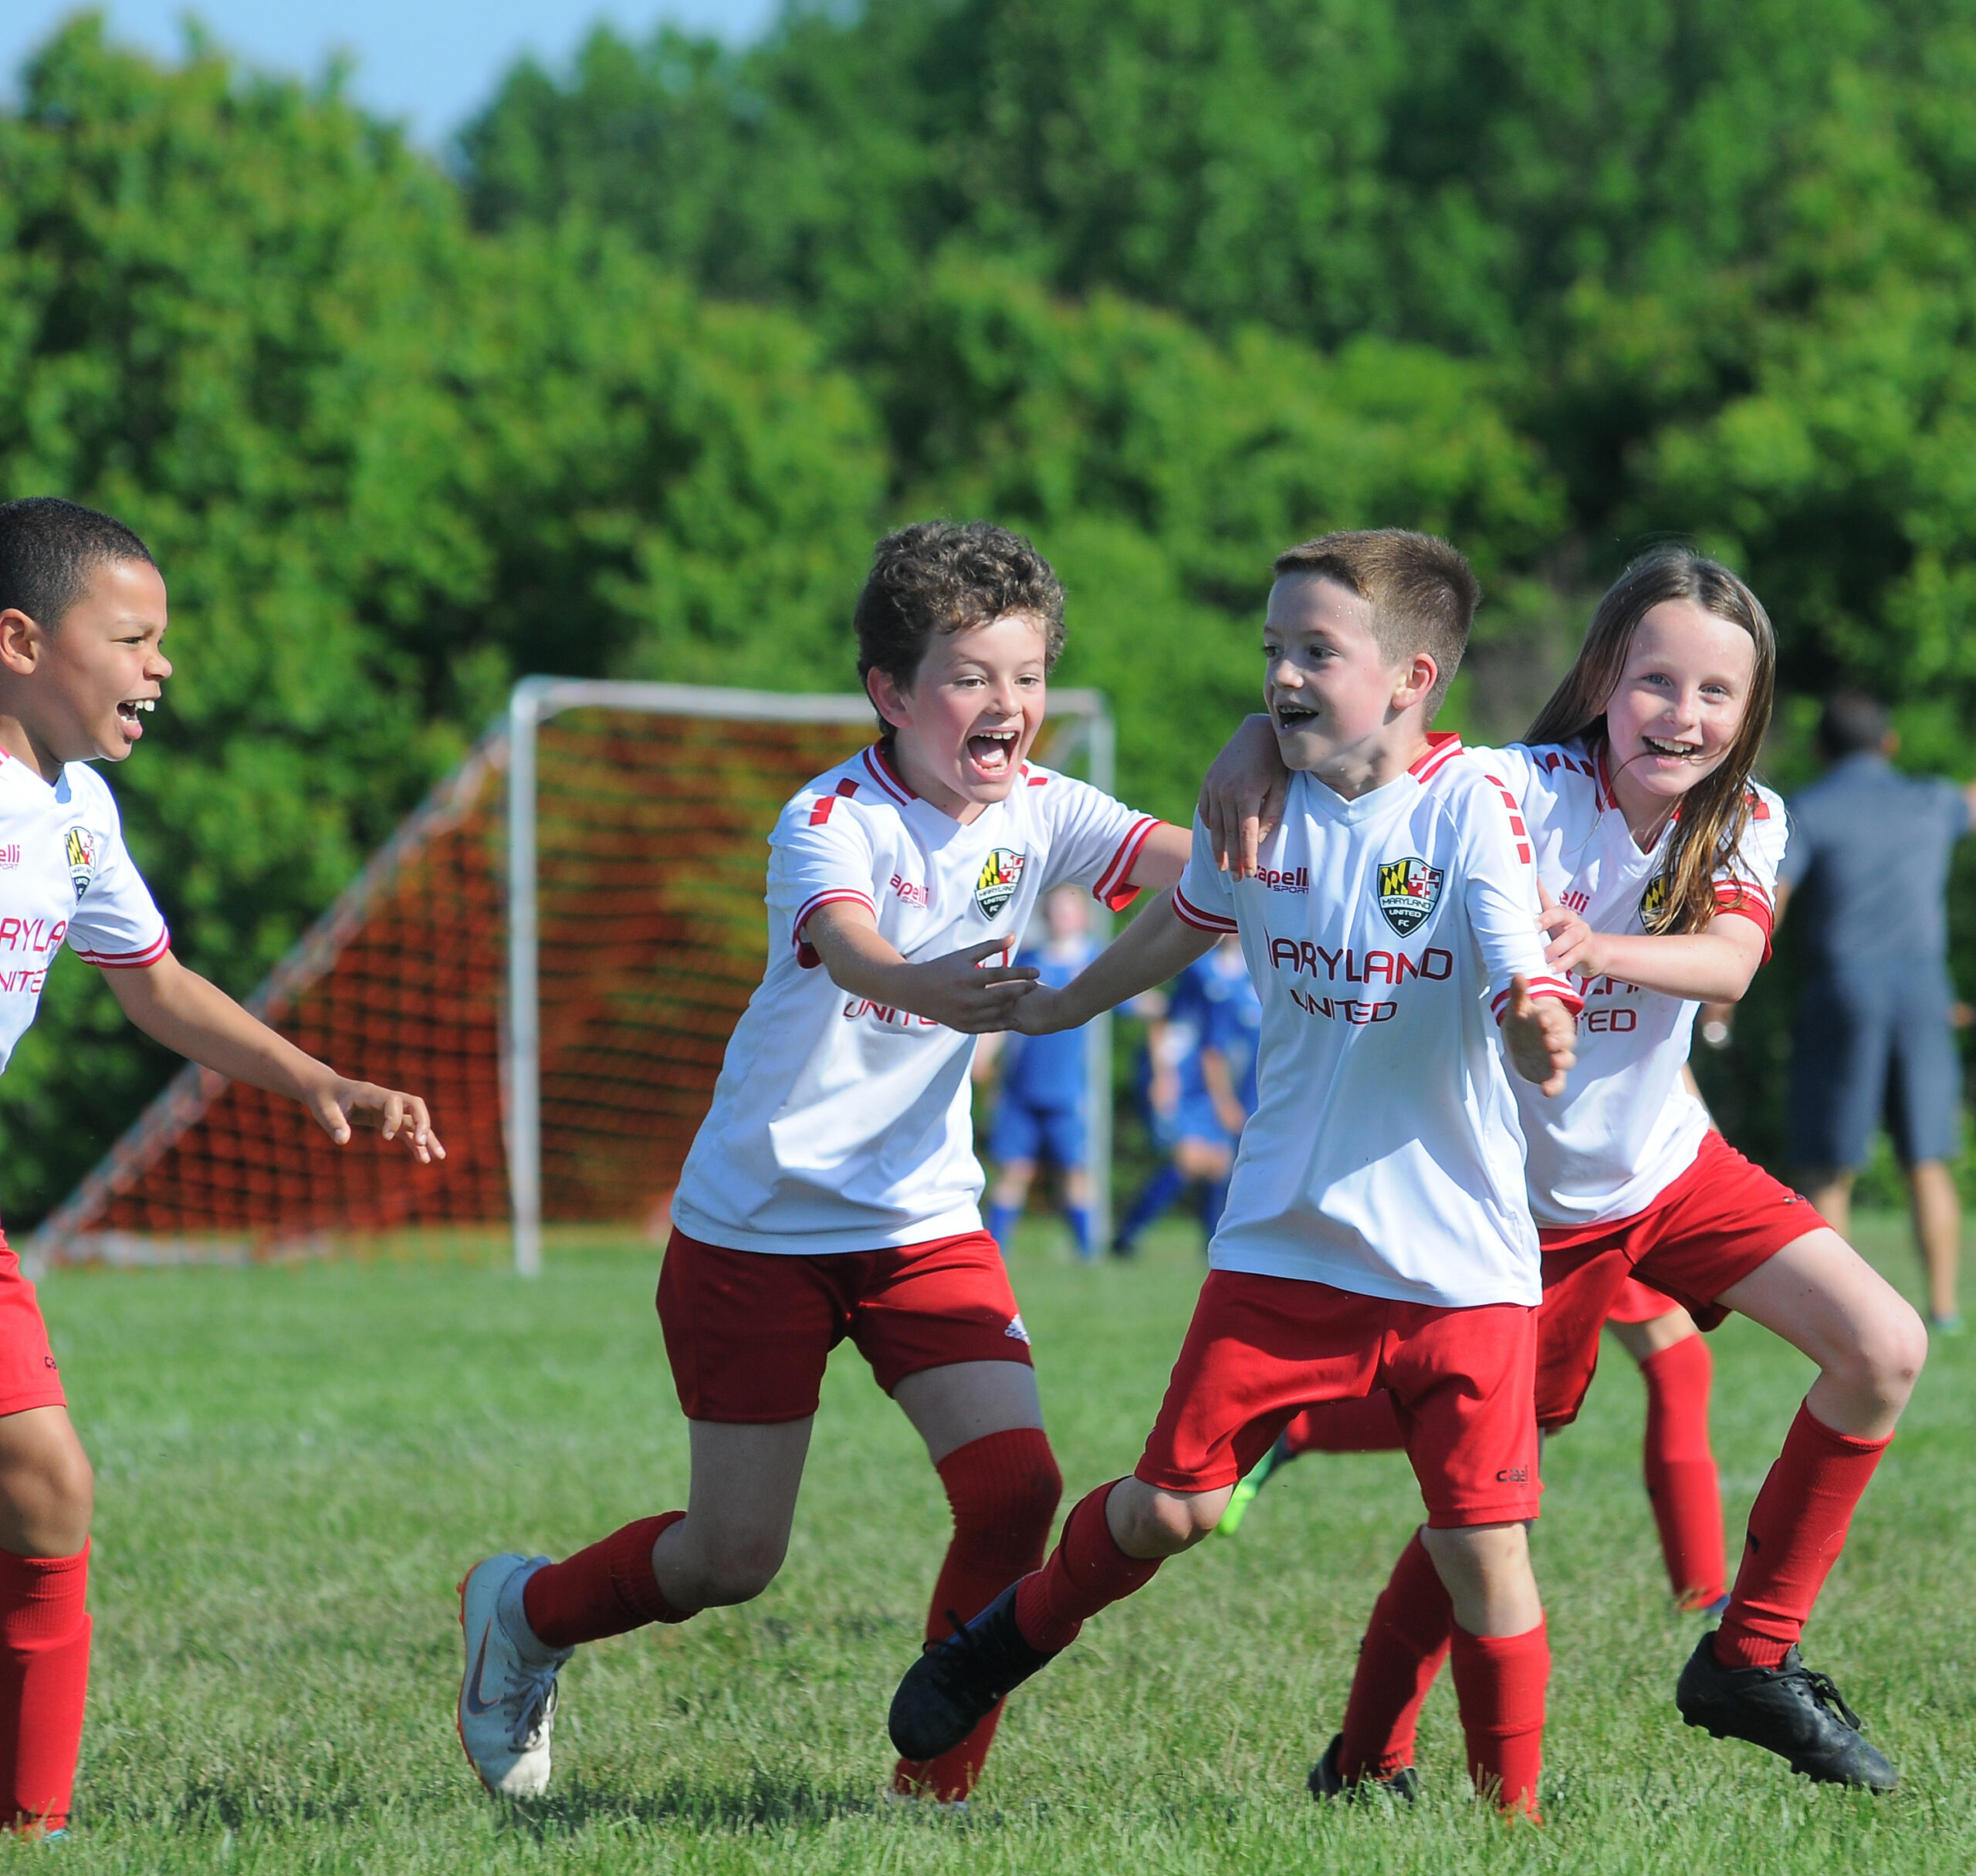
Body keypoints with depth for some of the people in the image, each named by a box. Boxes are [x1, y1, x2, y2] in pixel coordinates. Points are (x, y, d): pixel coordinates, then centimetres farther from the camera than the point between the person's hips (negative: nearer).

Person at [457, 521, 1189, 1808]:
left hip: (925, 1221, 4)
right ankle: (526, 1613, 33)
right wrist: (929, 989, -63)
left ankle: (938, 1784, 1)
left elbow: (1192, 861, -19)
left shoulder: (1038, 814, -3)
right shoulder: (831, 820, -18)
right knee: (733, 1557, 2)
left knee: (1016, 1486, -15)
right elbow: (852, 948, -41)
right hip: (759, 1226, -4)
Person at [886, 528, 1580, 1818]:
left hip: (1459, 1263, -3)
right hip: (1283, 1243, 3)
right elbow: (1184, 926, 21)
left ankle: (1514, 1812, 13)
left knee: (1482, 1548, -5)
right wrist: (1055, 1008, 33)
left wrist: (1539, 1028, -43)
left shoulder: (1469, 809, -12)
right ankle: (1024, 1629, 32)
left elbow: (1521, 987, -20)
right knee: (1171, 1504, 2)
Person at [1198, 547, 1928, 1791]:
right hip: (1525, 1195, -5)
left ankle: (1751, 1660, 4)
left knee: (1885, 1349, -8)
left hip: (1671, 1168, 5)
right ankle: (1367, 1762, 19)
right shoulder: (1521, 793, -20)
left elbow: (1728, 966, -27)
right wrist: (1255, 749, -47)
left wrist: (1599, 950, -46)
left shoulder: (1746, 826, -7)